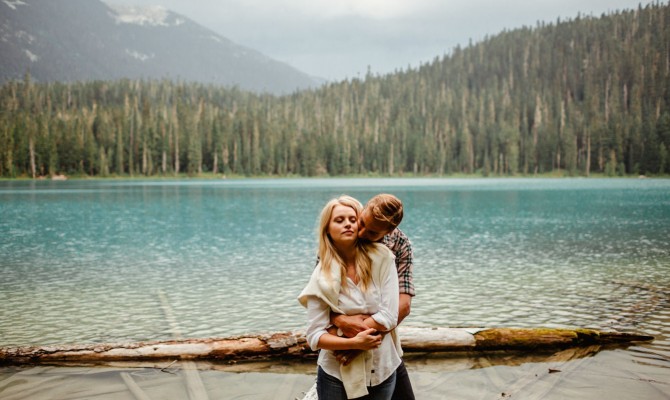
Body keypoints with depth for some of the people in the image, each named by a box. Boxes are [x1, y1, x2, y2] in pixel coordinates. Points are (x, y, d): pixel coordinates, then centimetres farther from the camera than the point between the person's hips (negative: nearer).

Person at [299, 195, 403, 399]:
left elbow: (389, 317, -13)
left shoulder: (381, 258, -9)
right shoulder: (322, 277, -11)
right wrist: (353, 342, -24)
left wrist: (341, 333, -13)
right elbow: (314, 336, -11)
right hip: (337, 375, -1)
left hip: (382, 371, 1)